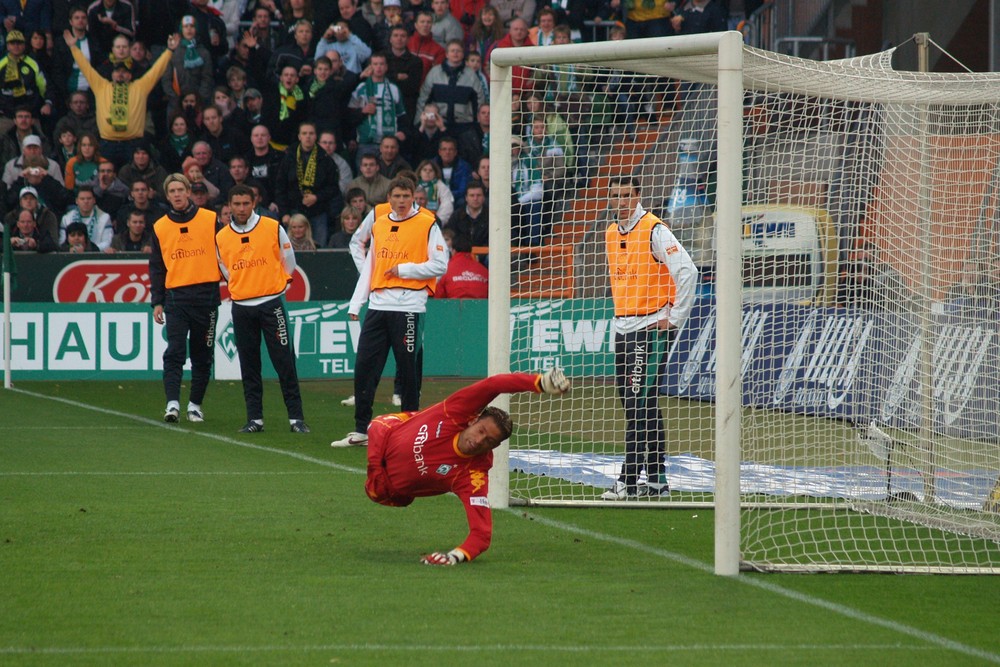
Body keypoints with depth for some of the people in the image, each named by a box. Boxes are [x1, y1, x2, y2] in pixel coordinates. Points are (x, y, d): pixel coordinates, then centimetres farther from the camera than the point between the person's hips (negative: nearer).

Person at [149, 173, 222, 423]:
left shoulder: (210, 220, 3)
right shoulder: (160, 227, 8)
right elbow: (156, 268, 11)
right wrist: (157, 302, 5)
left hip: (206, 296, 0)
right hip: (176, 297, 0)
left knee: (203, 354, 6)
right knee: (174, 352, -11)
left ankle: (195, 404, 16)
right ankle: (172, 403, -18)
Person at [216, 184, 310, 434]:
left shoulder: (273, 228, -3)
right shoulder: (221, 237, 4)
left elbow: (288, 262, 9)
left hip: (271, 304, -3)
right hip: (241, 308, 3)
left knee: (284, 362, -5)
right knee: (249, 366, 5)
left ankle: (296, 418, -3)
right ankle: (254, 418, 10)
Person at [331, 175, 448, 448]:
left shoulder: (427, 224, 0)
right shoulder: (379, 226, 16)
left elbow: (440, 266, -5)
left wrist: (403, 269, -10)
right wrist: (356, 303, 13)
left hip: (407, 307, -5)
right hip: (378, 306, 5)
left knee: (407, 369, -2)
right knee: (364, 368, 1)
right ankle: (361, 430, 7)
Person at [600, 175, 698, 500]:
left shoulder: (654, 230, -12)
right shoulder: (611, 233, 13)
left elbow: (687, 271, -17)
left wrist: (675, 318, -15)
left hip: (651, 329, -9)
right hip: (623, 328, 9)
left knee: (639, 404, -11)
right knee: (633, 403, 9)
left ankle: (629, 481, -13)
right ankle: (656, 479, 15)